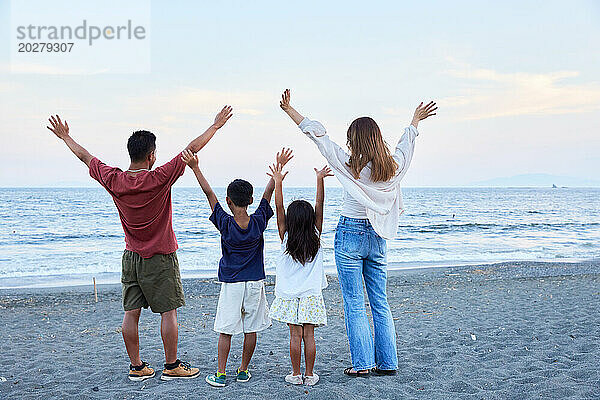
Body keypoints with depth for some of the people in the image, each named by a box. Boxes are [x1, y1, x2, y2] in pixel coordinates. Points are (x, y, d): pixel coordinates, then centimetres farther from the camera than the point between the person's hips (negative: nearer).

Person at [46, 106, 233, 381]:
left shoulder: (114, 181, -6)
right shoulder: (159, 179, -18)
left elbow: (85, 157, 9)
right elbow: (192, 149, -14)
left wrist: (65, 136, 25)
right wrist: (216, 125, -4)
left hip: (131, 257, 5)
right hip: (160, 258, -5)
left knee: (131, 313, 9)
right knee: (169, 312, 4)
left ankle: (137, 367, 18)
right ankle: (172, 366, 12)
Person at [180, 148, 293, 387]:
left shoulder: (225, 224, -13)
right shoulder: (258, 222, -8)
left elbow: (209, 193, -11)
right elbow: (269, 192, -1)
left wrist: (195, 167, -7)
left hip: (231, 284, -2)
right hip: (255, 283, 2)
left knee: (226, 330, 5)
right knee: (251, 329, 11)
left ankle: (221, 374, 8)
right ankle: (244, 371, 20)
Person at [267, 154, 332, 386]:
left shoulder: (286, 238, -6)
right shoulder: (315, 237, -4)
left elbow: (279, 209, -7)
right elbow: (319, 207, -4)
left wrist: (278, 182, -6)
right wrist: (320, 180, -3)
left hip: (290, 295, -1)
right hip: (311, 295, 1)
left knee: (295, 335, 3)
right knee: (309, 336, 4)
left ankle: (296, 374, 10)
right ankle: (309, 375, 10)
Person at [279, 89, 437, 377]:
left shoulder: (349, 166, -15)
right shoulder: (393, 167, -3)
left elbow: (317, 134, -9)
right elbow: (407, 142, 18)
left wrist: (289, 109, -1)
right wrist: (416, 119, 38)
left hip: (350, 235, -5)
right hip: (378, 238, 5)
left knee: (354, 305, 3)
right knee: (380, 303, 12)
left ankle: (362, 363, 7)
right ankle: (387, 363, 17)